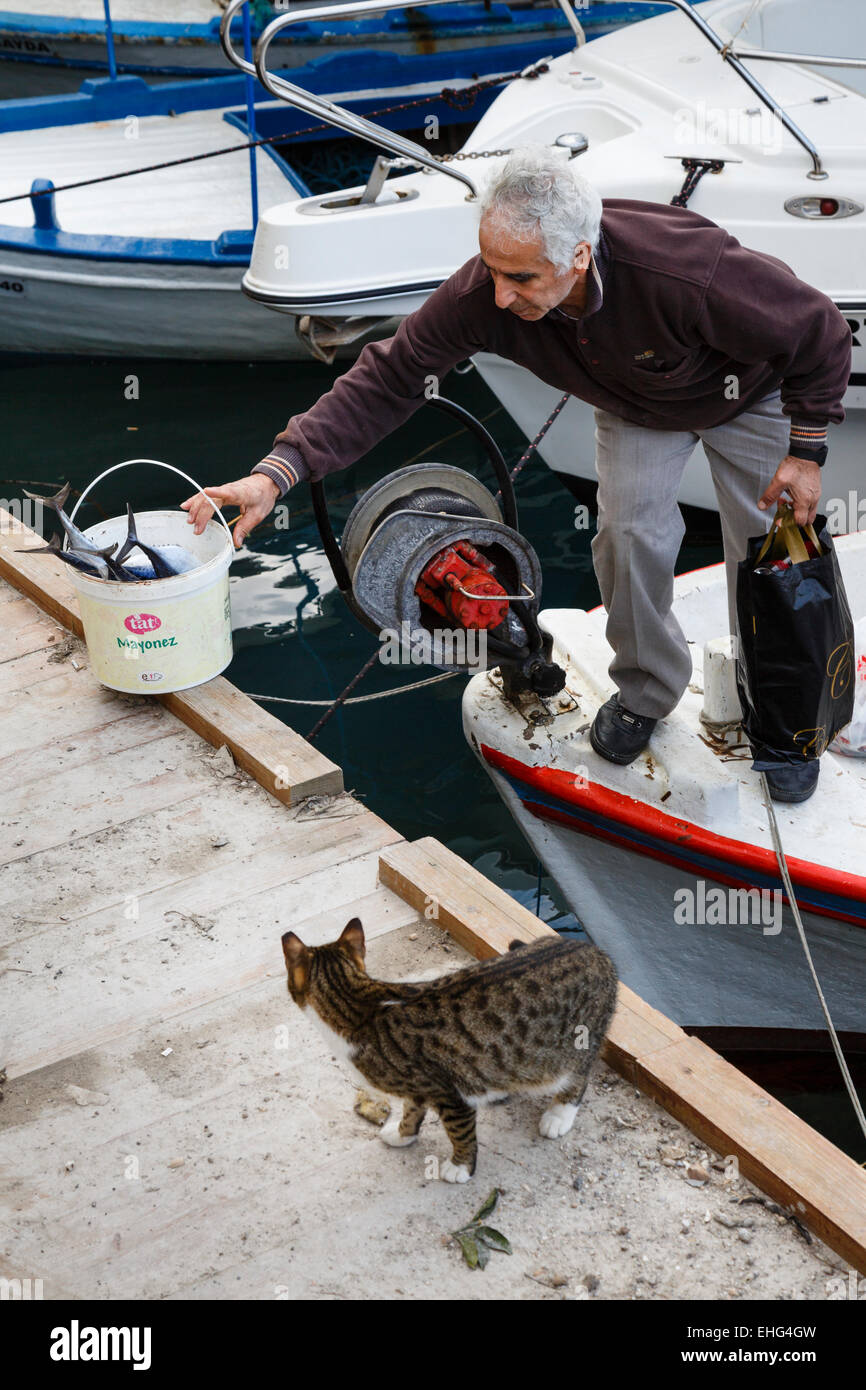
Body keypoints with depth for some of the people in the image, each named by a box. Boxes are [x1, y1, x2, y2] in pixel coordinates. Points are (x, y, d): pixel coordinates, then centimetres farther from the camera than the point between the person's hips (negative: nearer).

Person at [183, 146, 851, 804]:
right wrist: (276, 471, -40)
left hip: (747, 393, -2)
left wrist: (806, 450, -20)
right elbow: (388, 379, -30)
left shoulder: (692, 274, -47)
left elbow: (820, 333, -30)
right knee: (631, 537, -9)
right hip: (634, 406, 3)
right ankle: (645, 692, 19)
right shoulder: (483, 294, -36)